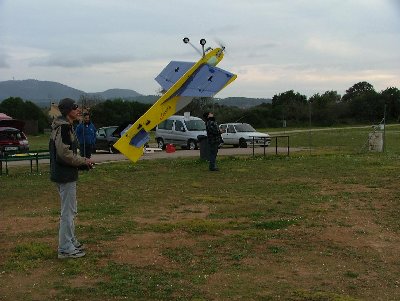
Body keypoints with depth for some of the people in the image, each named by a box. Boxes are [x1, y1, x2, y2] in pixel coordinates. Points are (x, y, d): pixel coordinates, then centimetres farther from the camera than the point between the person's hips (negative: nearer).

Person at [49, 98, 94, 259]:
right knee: (68, 212, -4)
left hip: (66, 174, 11)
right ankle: (65, 249, 3)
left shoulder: (67, 126, 15)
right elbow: (64, 153, -23)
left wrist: (83, 163, 9)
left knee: (71, 210, 19)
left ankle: (71, 242, 30)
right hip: (66, 176, -11)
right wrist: (84, 161, -13)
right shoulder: (63, 127, -17)